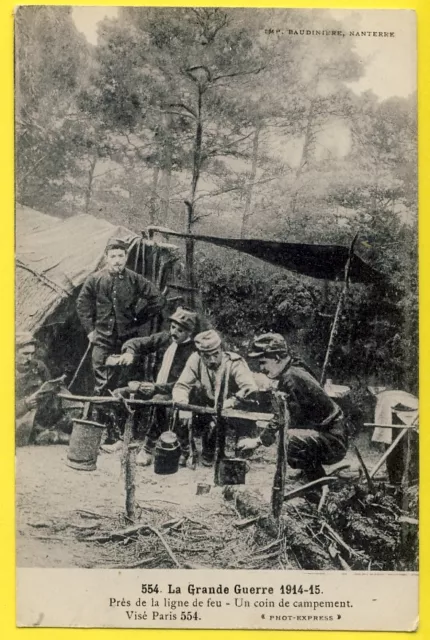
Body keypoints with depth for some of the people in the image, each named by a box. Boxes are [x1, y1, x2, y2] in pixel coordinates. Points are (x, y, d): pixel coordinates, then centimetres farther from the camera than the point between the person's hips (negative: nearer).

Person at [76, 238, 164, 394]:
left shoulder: (135, 280, -2)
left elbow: (157, 301, 6)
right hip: (102, 340, 0)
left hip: (127, 339, 0)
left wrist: (138, 320, 6)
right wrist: (90, 329, 5)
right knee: (102, 384, 0)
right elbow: (82, 305, 10)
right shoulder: (95, 280, 0)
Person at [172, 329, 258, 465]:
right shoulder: (195, 360, -14)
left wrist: (229, 404, -48)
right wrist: (183, 406, -34)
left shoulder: (234, 362, -24)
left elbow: (251, 388, -36)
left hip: (232, 411, -3)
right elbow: (181, 386, -14)